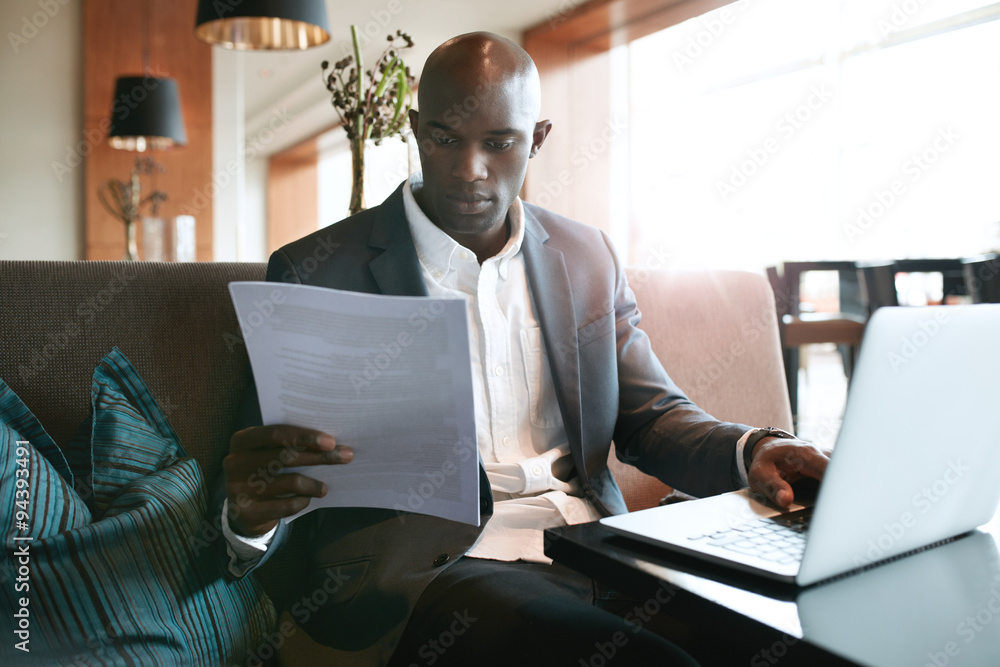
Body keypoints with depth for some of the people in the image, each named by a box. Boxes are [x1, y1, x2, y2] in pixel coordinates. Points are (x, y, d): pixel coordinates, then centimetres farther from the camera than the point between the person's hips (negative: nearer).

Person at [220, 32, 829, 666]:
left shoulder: (589, 258, 13)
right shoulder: (314, 273, 0)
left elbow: (652, 415, 15)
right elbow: (276, 469, 1)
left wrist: (751, 451, -6)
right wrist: (252, 512, -23)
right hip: (426, 568, -5)